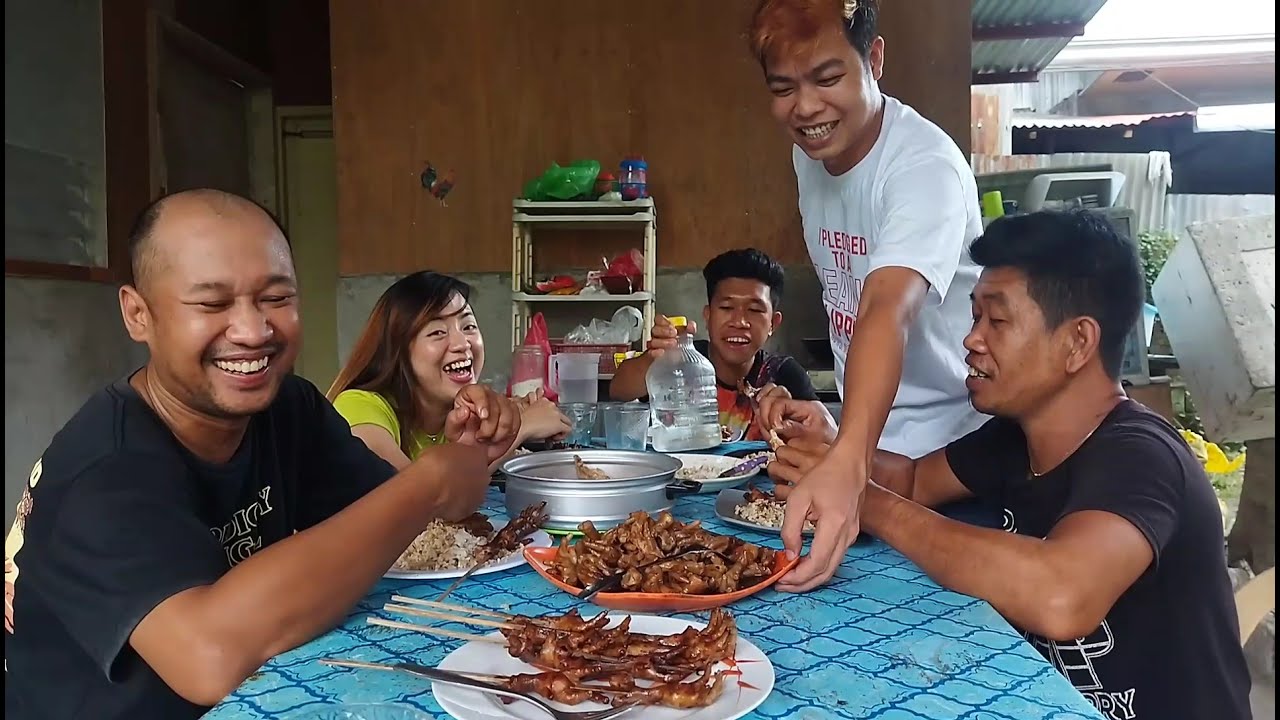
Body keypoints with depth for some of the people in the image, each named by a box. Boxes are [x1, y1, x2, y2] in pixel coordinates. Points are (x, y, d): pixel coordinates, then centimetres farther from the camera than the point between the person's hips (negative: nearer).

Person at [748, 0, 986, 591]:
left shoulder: (927, 166, -25)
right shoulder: (808, 154, -2)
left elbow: (887, 313, -43)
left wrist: (845, 465, -56)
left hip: (947, 445, -6)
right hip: (862, 434, 7)